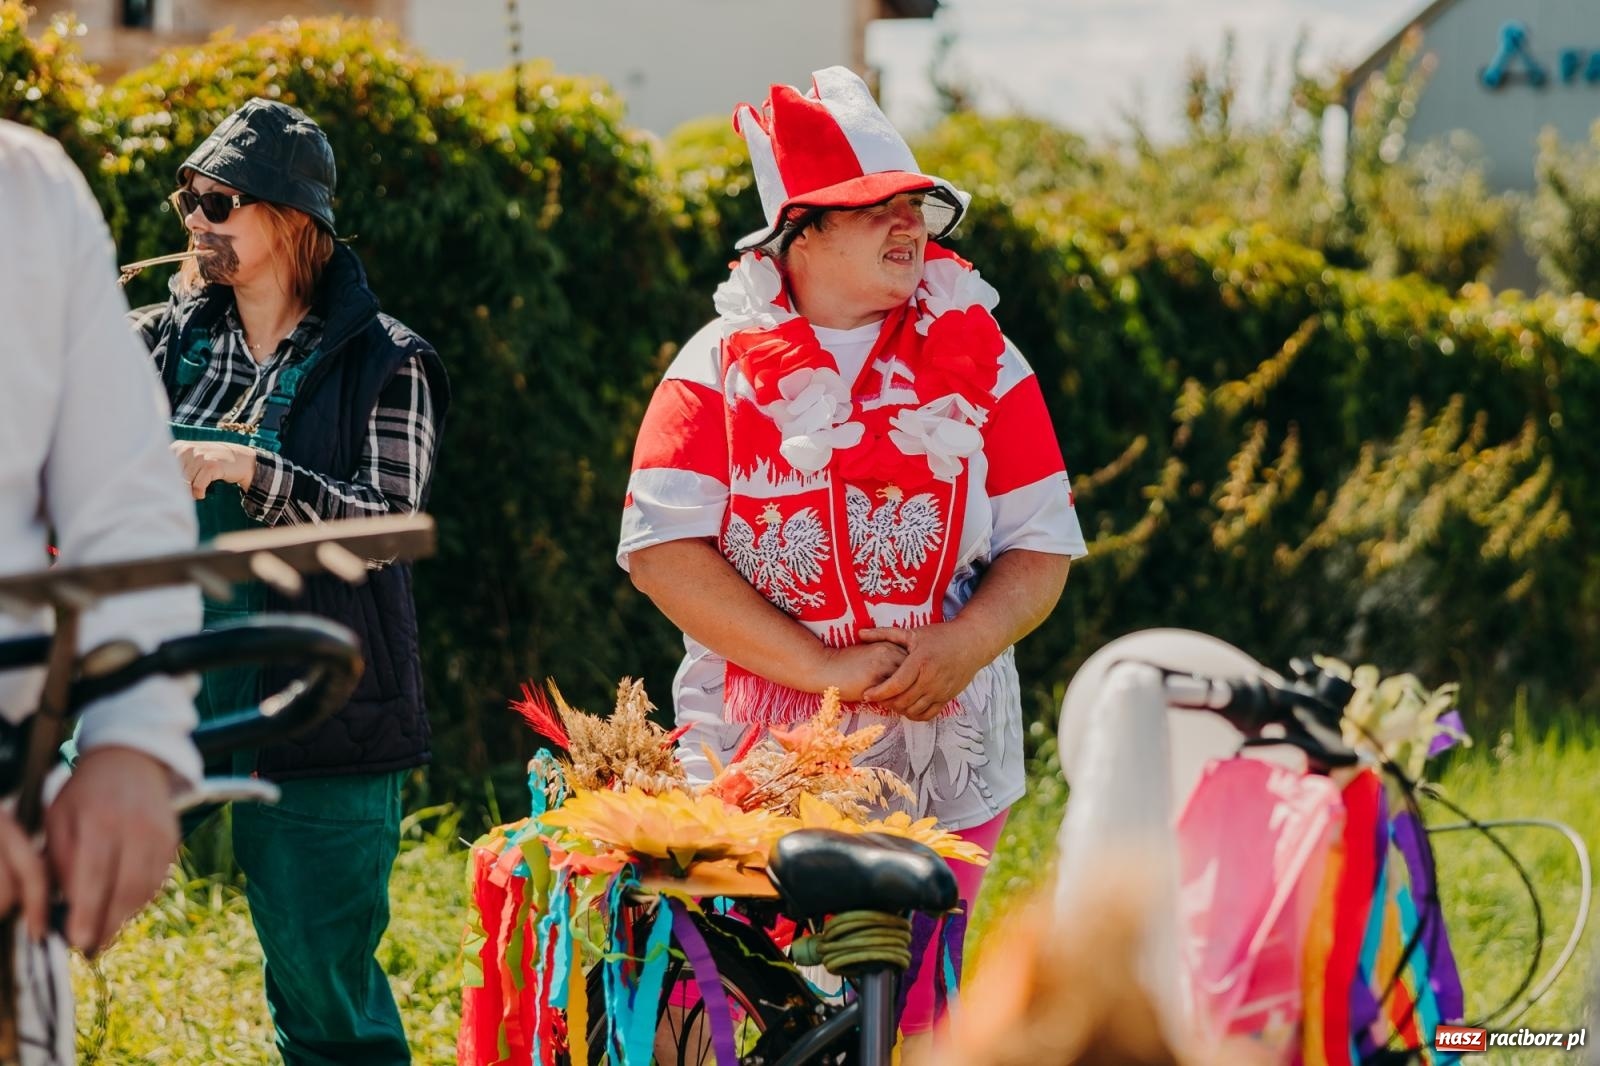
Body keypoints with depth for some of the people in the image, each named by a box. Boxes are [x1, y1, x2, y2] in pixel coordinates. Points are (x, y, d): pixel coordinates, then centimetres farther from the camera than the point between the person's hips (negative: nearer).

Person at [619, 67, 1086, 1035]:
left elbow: (1043, 547, 5)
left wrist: (962, 645, -16)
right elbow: (660, 546, -10)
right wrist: (827, 669, -16)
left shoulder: (981, 361, 7)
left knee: (909, 1013, 4)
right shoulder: (721, 367, 1)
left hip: (947, 773, 1)